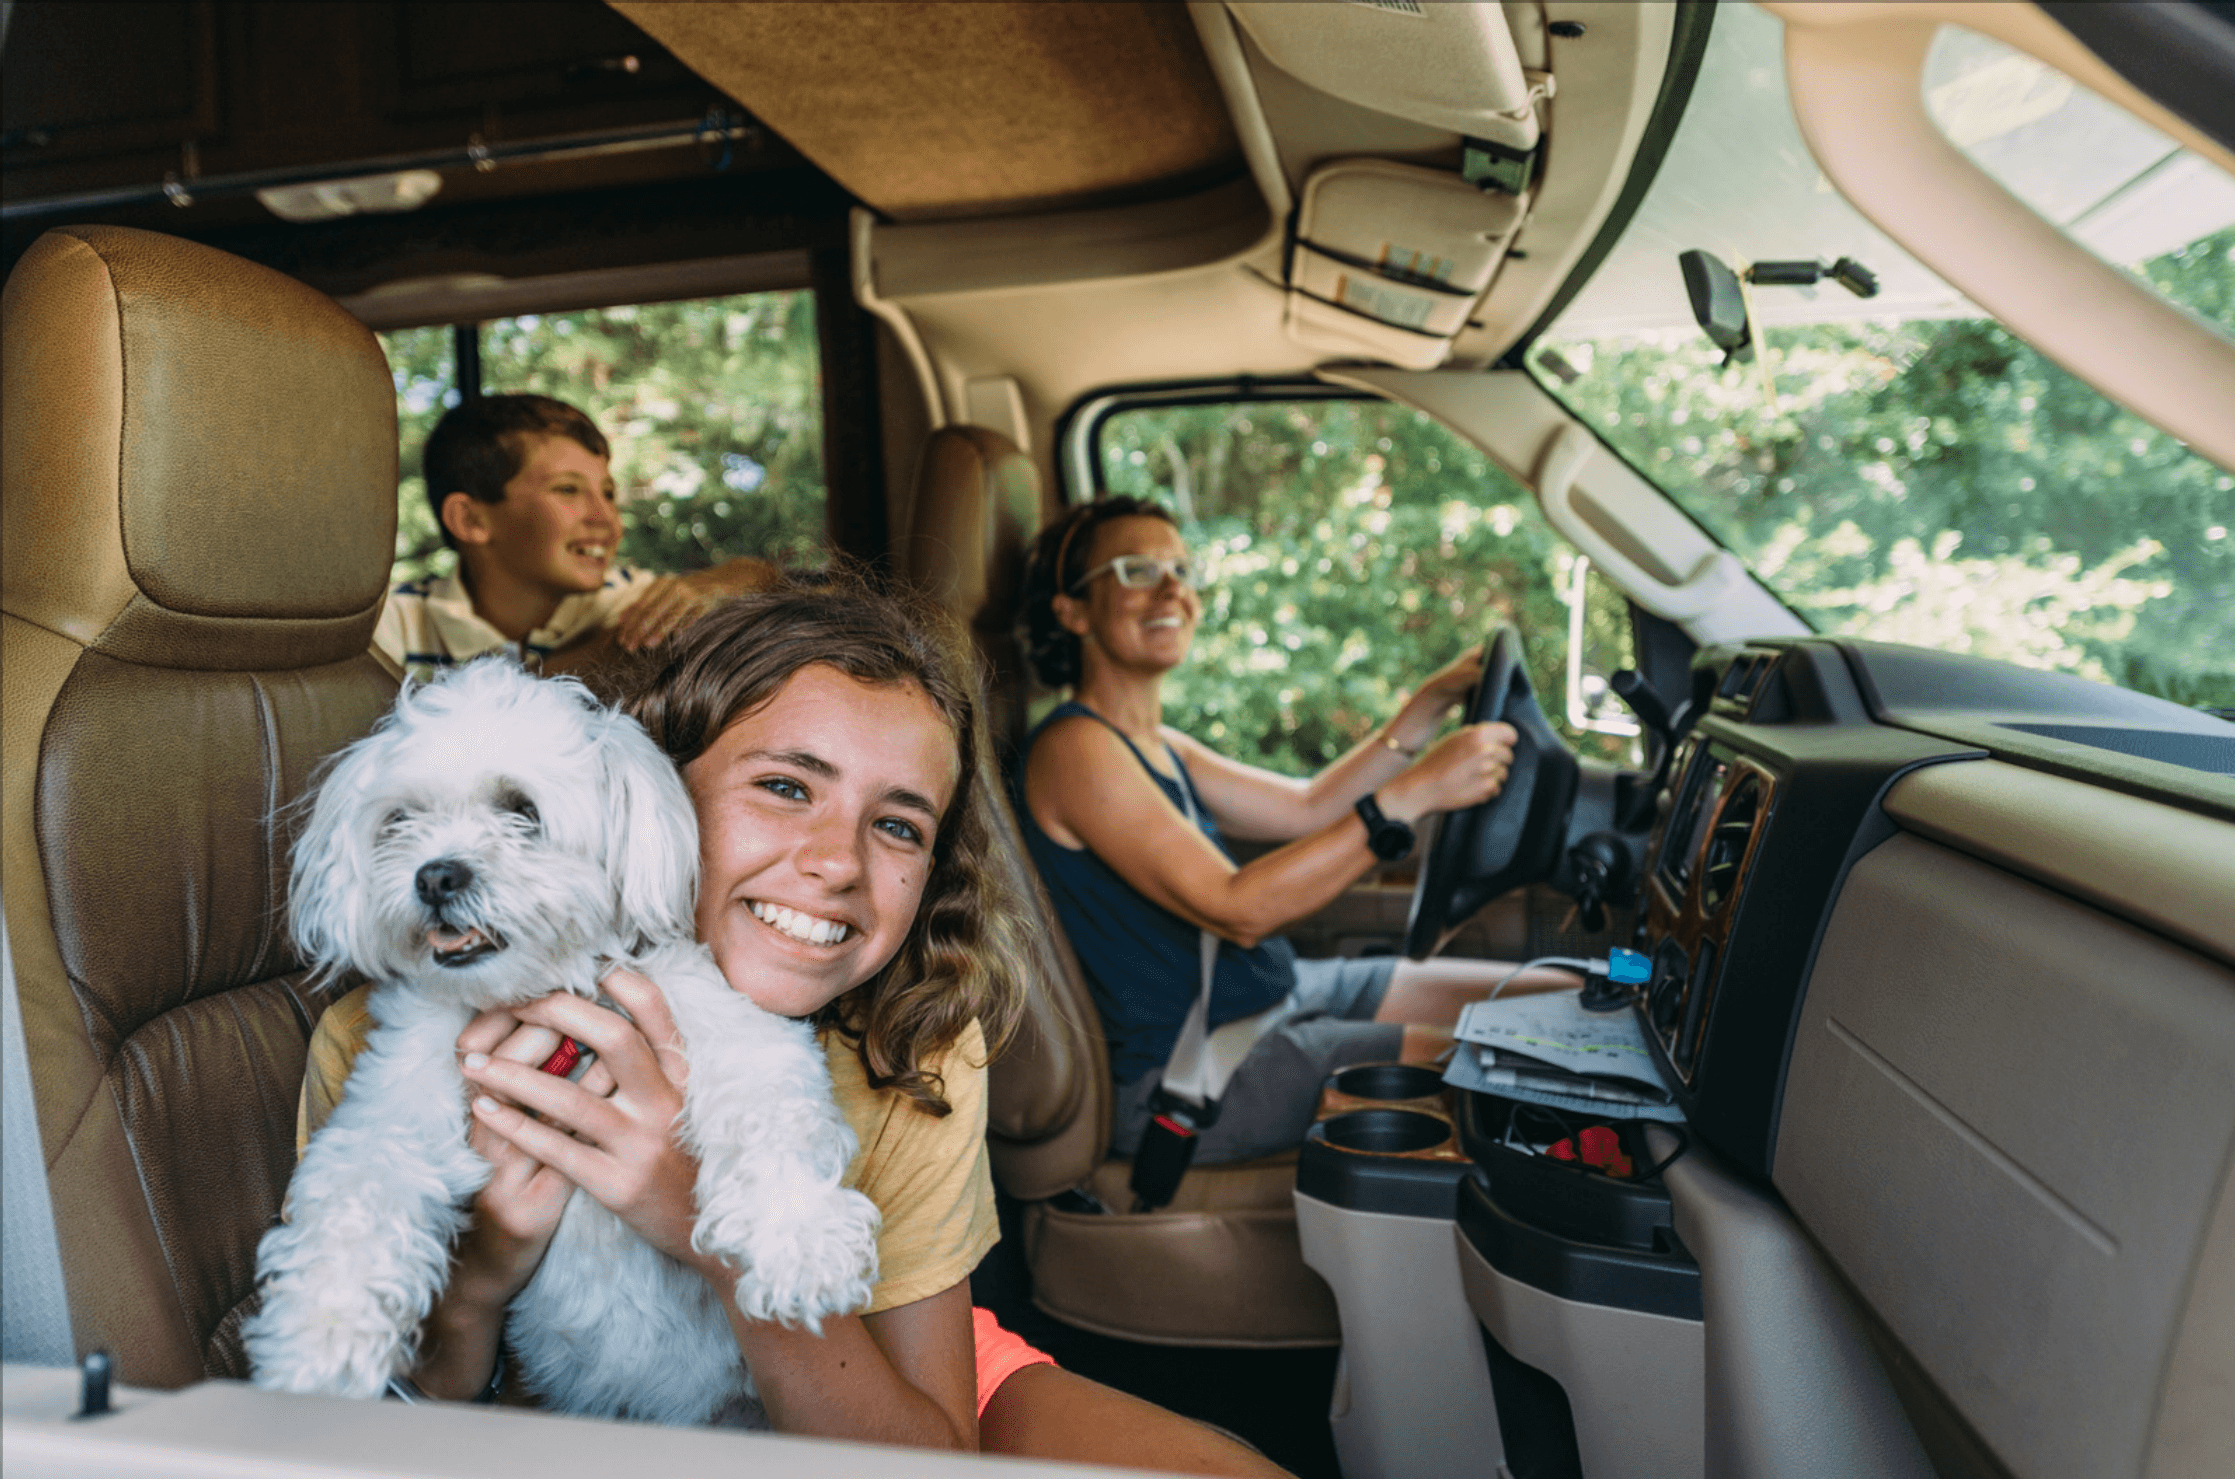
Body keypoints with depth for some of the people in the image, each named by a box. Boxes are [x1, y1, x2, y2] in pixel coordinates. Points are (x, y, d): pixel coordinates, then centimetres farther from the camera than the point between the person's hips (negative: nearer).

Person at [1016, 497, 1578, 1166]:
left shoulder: (1158, 746, 14)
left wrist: (1434, 701, 7)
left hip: (1283, 991, 10)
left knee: (1567, 1000, 7)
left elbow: (1310, 809, 15)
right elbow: (1237, 909, -25)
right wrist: (1415, 792, -27)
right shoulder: (1073, 749, -17)